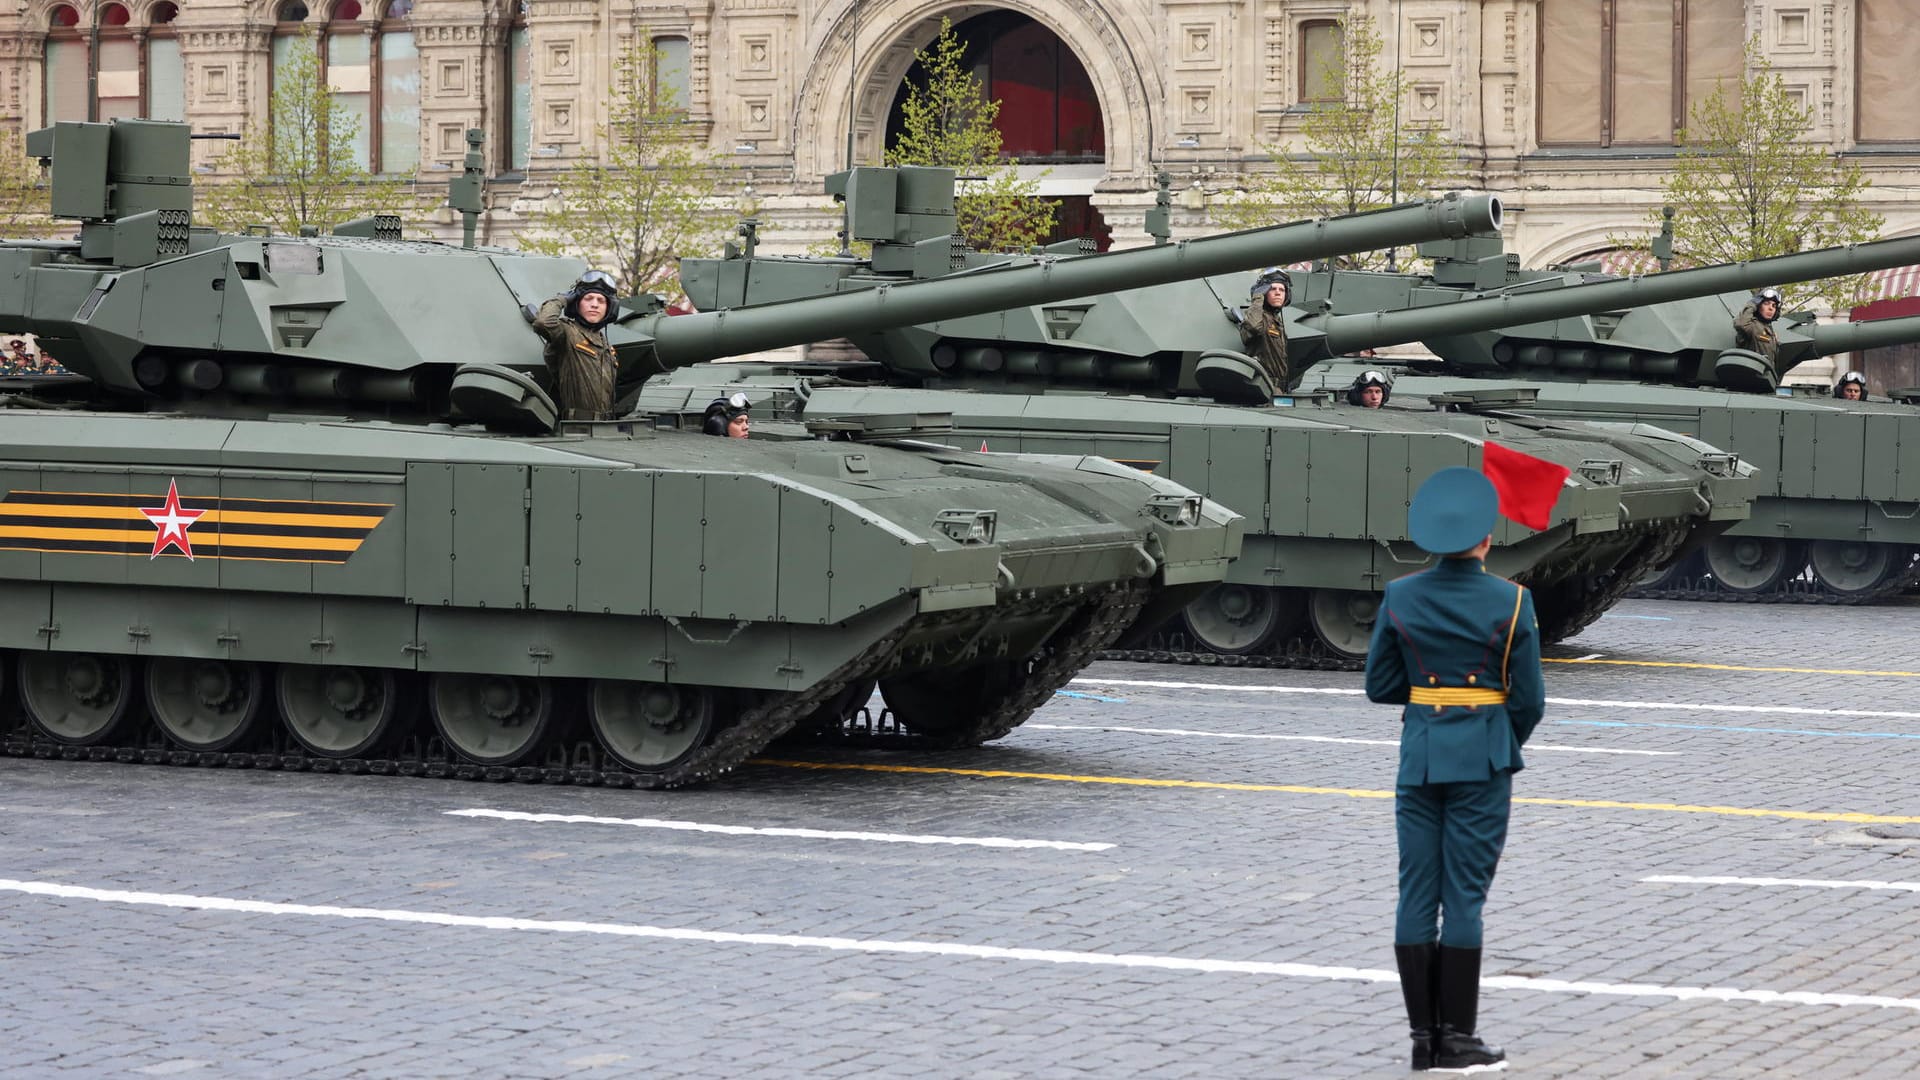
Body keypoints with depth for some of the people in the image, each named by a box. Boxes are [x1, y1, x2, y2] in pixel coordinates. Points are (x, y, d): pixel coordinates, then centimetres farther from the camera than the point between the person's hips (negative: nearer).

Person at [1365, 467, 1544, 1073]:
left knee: (1418, 894, 7)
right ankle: (1456, 1040, 2)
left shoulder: (1400, 597, -1)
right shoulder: (1511, 602, -8)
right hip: (1483, 758, -3)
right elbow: (1529, 699, -4)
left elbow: (1380, 686, 4)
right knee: (1464, 896, 1)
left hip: (1419, 755, 3)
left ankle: (1423, 1036, 8)